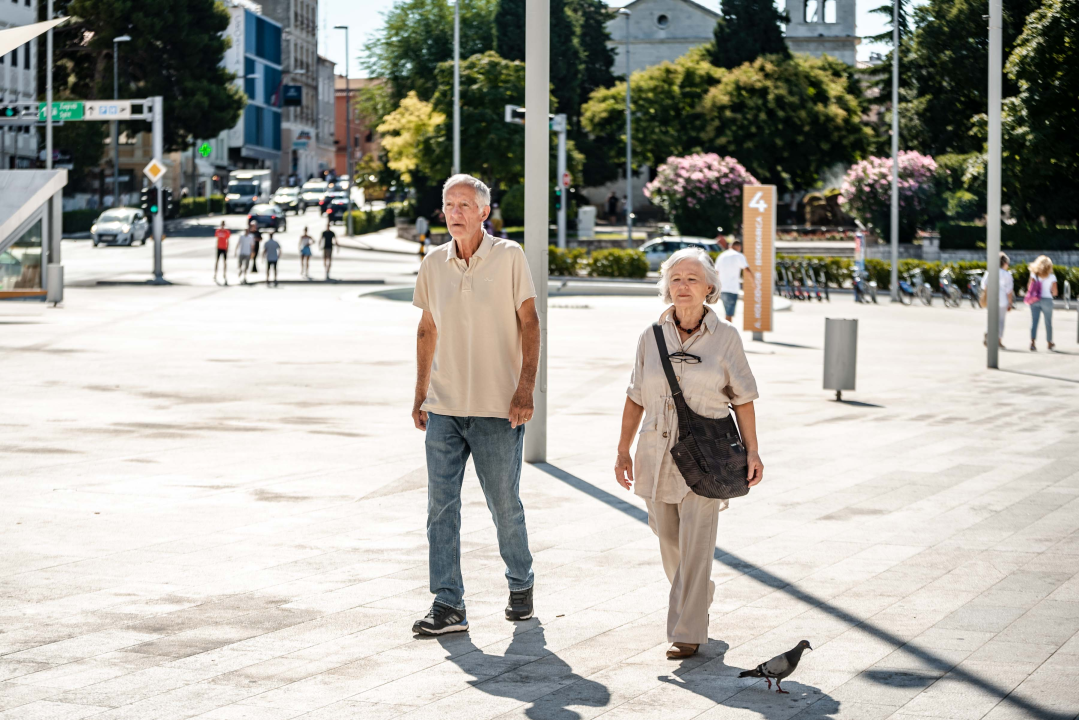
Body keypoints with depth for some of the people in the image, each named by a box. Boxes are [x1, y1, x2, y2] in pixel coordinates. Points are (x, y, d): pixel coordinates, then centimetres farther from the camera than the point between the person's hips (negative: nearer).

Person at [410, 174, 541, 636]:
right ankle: (448, 605, 1)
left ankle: (521, 586, 27)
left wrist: (525, 388, -13)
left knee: (505, 505, 5)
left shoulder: (508, 256, -4)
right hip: (444, 408, 4)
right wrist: (421, 395, 13)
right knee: (440, 506, -2)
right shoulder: (434, 264, 7)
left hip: (497, 410, -3)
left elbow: (529, 323, -4)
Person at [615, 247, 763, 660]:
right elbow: (635, 398, 10)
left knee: (695, 544, -8)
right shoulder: (651, 338, 4)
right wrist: (623, 451, 10)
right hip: (657, 454, 3)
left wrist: (752, 451, -2)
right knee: (669, 541, 12)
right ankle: (700, 596, 39)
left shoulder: (725, 338, -1)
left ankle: (687, 632, -2)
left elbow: (742, 399, 2)